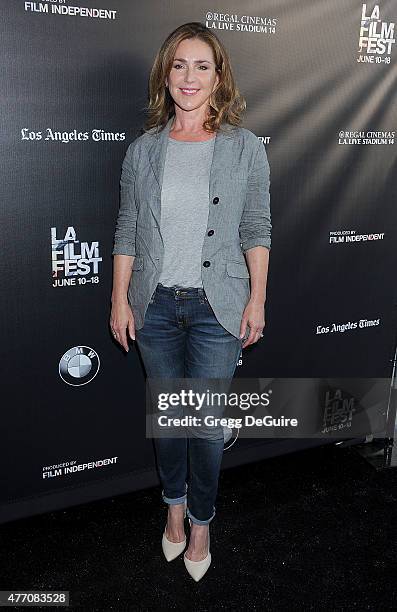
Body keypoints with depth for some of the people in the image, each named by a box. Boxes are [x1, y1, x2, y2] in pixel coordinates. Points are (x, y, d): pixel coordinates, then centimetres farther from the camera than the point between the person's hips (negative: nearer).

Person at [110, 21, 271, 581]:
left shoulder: (246, 148, -1)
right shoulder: (142, 151, 3)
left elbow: (257, 231, 1)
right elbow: (127, 231, 5)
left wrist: (257, 299, -3)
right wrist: (120, 300, 1)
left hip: (218, 306, -2)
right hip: (155, 304, 2)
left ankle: (201, 522, 28)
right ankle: (175, 505, 39)